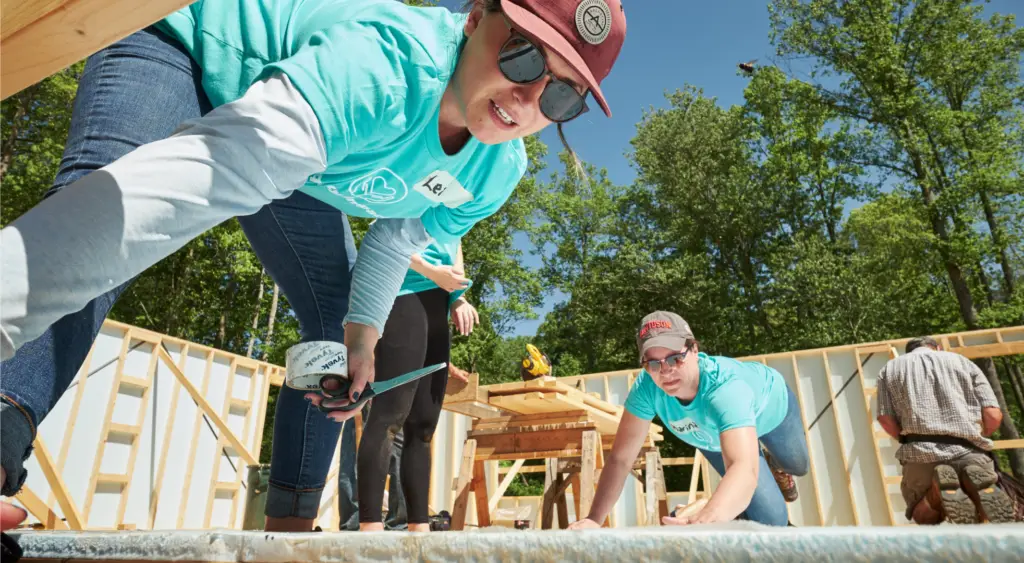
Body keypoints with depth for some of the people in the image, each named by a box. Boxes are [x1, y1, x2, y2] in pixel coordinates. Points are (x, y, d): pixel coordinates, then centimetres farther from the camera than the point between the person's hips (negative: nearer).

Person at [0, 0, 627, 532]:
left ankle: (288, 524, 11)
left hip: (297, 166, 6)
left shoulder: (498, 173, -17)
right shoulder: (386, 61, -43)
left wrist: (362, 331, -8)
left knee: (337, 326, 0)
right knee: (100, 213, -37)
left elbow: (398, 238, 0)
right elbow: (201, 180, -56)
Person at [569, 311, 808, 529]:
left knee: (797, 466, 26)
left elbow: (744, 468, -67)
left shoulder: (725, 386, -52)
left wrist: (707, 519, -86)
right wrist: (594, 519, -47)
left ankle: (777, 467, 64)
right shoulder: (646, 387, -41)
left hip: (771, 405, -1)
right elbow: (620, 458, -35)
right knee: (770, 519, -1)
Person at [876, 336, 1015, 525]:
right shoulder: (962, 361, 19)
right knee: (994, 512, 27)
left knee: (925, 517, 24)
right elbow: (993, 415, 8)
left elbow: (886, 419, 4)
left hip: (922, 454, 0)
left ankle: (938, 491, -11)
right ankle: (977, 485, -8)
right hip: (971, 453, 1)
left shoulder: (890, 368, 17)